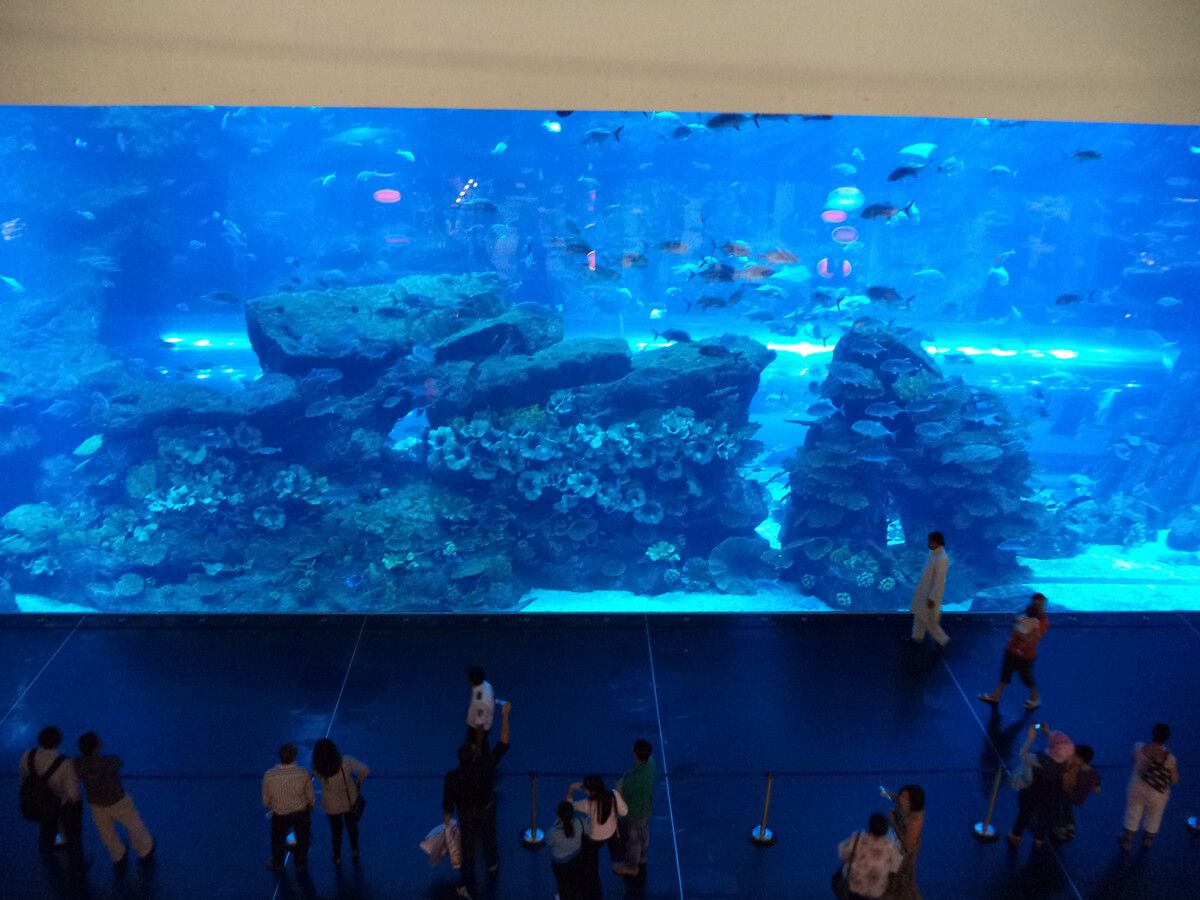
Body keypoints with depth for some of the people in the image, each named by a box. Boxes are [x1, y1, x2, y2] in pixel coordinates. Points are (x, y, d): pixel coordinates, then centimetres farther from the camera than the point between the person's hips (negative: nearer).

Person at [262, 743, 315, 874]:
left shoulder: (269, 775, -26)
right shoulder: (303, 773, -26)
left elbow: (266, 800, -11)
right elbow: (311, 797, -13)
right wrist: (311, 807, 10)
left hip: (280, 814, 0)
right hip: (301, 813, 0)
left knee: (278, 839, 30)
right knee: (302, 839, 29)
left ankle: (277, 865, 55)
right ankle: (301, 864, 52)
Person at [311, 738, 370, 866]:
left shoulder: (318, 769, -32)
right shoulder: (346, 762, -34)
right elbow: (365, 771, -28)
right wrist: (358, 781, -9)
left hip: (331, 806, 0)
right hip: (350, 801, 0)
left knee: (336, 830, 27)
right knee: (352, 825, 30)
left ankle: (337, 858, 47)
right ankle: (355, 850, 51)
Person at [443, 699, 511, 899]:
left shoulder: (452, 778, -33)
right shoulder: (485, 765, -35)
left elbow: (448, 803, -18)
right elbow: (503, 744, -27)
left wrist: (446, 818, 3)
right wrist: (504, 715, -23)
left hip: (467, 814, -1)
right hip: (486, 809, 1)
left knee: (468, 846, 18)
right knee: (489, 837, 29)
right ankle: (492, 864, 56)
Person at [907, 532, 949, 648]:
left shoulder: (942, 559, -32)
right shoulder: (934, 552, -5)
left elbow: (939, 581, -27)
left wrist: (932, 598, -21)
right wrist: (920, 581, 21)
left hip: (931, 592, -9)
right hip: (923, 589, 9)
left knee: (930, 620, 9)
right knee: (920, 614, 24)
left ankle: (942, 640, 30)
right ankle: (917, 637, 43)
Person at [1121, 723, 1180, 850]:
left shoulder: (1138, 747, -23)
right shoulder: (1169, 759, -29)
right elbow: (1175, 780, -13)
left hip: (1136, 790, 1)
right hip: (1157, 795, -1)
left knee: (1132, 816, 25)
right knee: (1153, 819, 29)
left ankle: (1127, 842, 44)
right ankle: (1148, 841, 53)